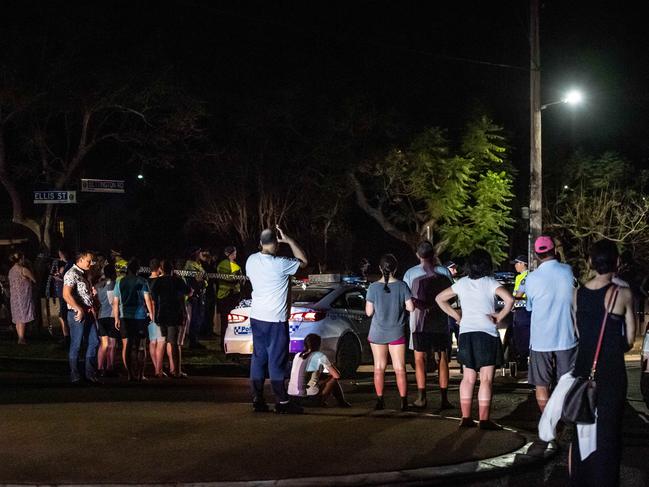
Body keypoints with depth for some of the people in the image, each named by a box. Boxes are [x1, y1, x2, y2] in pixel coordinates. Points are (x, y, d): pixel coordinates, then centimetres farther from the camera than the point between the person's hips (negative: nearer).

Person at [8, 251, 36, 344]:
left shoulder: (11, 271, 12)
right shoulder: (23, 270, -11)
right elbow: (34, 280, -3)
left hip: (14, 297, 8)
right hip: (23, 296, -8)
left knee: (18, 319, 11)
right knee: (22, 318, -9)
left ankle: (20, 337, 15)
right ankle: (21, 338, -12)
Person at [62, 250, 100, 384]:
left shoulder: (84, 274, 17)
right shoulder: (72, 274, -12)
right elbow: (66, 295, -22)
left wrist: (94, 309, 12)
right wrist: (79, 310, -20)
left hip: (89, 313, 9)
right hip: (78, 314, -9)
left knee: (93, 342, 10)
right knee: (76, 345, -1)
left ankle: (90, 373, 19)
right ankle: (74, 376, 6)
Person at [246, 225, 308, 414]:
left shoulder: (251, 260, 0)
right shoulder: (280, 264, -18)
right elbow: (303, 261, -2)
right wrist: (289, 240, -2)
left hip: (256, 316, 6)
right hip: (276, 320, -6)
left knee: (258, 358, 10)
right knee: (276, 361, -1)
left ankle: (257, 400, 11)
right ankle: (281, 401, 4)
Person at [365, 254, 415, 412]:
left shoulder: (373, 288, -9)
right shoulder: (401, 286, -9)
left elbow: (369, 312, -6)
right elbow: (410, 307, -7)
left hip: (377, 333, 0)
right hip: (396, 333, 0)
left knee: (379, 368, 10)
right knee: (399, 369, 2)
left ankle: (380, 401, 11)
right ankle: (404, 402, -3)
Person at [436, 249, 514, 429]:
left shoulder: (462, 283, 7)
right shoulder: (490, 283, -7)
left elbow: (440, 298, 14)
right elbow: (509, 299, -21)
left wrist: (456, 315, 12)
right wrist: (500, 317, -8)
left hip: (466, 333, 5)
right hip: (487, 333, -4)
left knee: (468, 378, 12)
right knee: (486, 379, -2)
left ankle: (466, 417, 11)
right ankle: (484, 420, -4)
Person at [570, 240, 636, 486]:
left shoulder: (579, 293, 0)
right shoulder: (623, 294, -11)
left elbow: (579, 332, 6)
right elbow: (630, 339, -4)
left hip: (584, 366, 4)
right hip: (611, 369, -4)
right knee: (608, 429, 4)